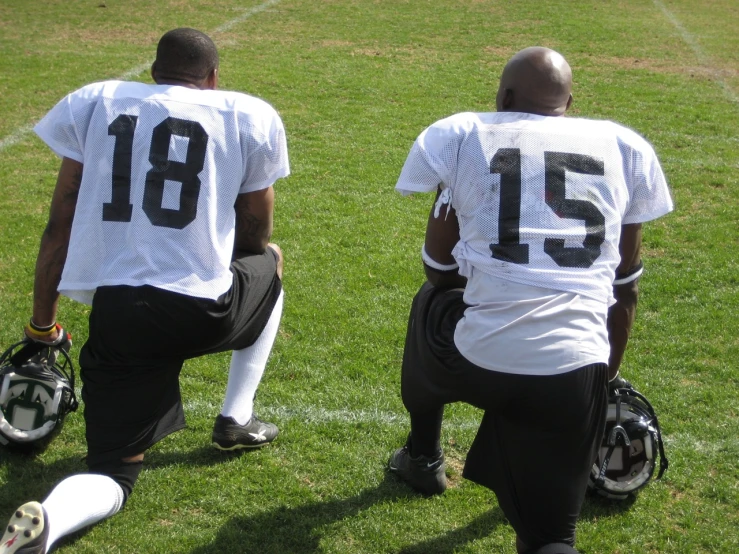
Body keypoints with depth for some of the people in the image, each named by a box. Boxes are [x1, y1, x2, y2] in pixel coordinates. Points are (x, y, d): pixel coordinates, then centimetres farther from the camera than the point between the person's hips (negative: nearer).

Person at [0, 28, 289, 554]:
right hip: (202, 310, -1)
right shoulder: (250, 117, 5)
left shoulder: (94, 102, 11)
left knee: (113, 474, 15)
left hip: (115, 314, 2)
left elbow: (61, 227, 11)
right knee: (269, 264, 34)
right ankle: (237, 420, 31)